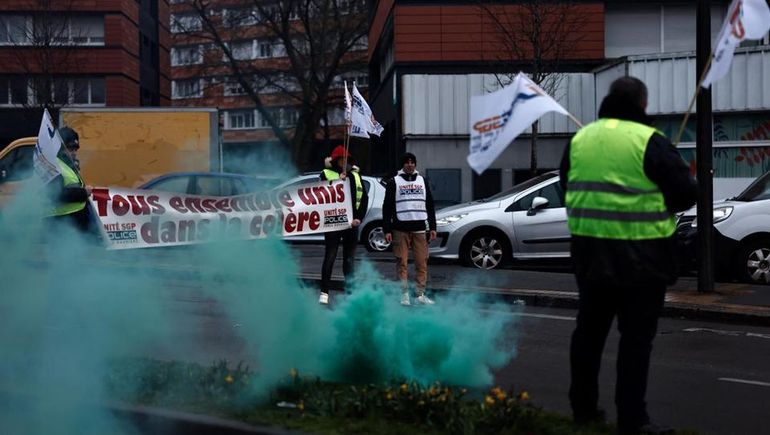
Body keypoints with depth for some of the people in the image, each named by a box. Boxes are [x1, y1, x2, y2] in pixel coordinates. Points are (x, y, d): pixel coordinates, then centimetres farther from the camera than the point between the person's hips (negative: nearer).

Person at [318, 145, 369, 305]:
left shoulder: (355, 175, 11)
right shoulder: (326, 174, 1)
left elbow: (364, 198, 9)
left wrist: (359, 218, -2)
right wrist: (338, 182, -19)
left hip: (351, 223, 3)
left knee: (349, 260, 7)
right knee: (330, 258, -2)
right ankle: (324, 292, 4)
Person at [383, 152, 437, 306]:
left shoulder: (422, 181, 15)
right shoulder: (394, 182, 5)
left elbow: (430, 205, 17)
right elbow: (387, 207, 2)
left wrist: (432, 227, 11)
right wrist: (387, 230, -6)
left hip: (419, 228, 3)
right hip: (400, 229, -3)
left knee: (422, 262, 0)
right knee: (402, 263, -2)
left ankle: (420, 294, 5)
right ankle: (404, 294, 4)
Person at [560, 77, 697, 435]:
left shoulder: (580, 138, 7)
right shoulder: (649, 141, -12)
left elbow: (567, 186, 16)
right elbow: (685, 192, -11)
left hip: (590, 252, 6)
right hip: (639, 255, -6)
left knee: (589, 329, 16)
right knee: (636, 337, 0)